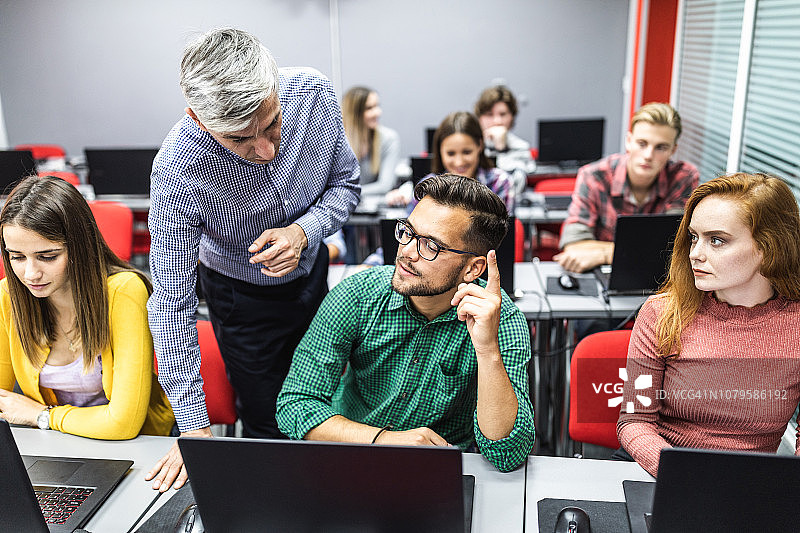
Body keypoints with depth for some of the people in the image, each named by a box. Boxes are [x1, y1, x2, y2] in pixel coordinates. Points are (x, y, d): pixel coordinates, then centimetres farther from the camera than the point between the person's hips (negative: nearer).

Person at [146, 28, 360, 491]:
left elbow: (345, 183, -9)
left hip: (312, 274, 4)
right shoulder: (177, 171, -35)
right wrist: (195, 428, -27)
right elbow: (172, 303, -28)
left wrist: (303, 232, -31)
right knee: (268, 427, 8)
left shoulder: (314, 93, -27)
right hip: (242, 296, -3)